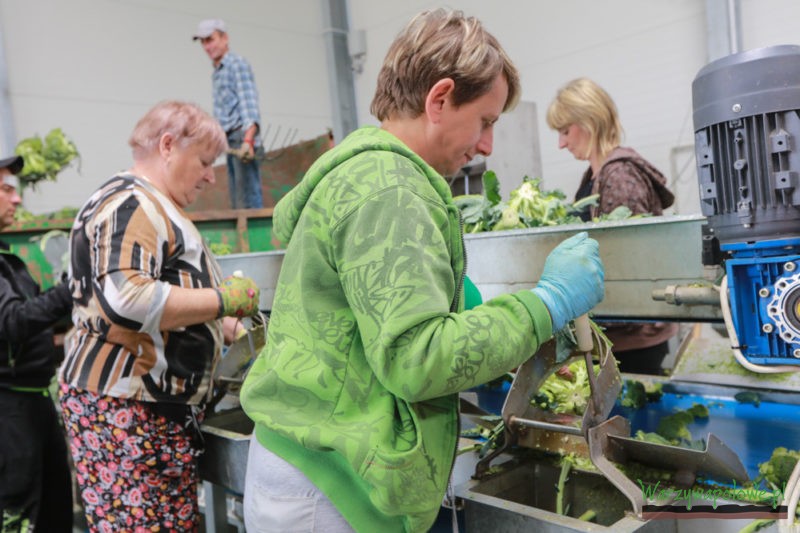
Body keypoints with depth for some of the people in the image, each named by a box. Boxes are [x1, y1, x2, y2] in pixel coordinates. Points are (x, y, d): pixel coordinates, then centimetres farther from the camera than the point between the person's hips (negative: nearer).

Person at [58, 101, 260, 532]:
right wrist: (225, 299, -18)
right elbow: (126, 300, -27)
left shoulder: (155, 208, 20)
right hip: (125, 411, -10)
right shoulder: (129, 202, -12)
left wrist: (232, 328, 17)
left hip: (159, 408, 10)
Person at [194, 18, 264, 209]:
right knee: (235, 201, 7)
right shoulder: (216, 74, 23)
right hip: (230, 141, 9)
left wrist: (248, 140, -26)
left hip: (242, 136, -9)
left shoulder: (237, 64, -2)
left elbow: (249, 102, -14)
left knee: (248, 200, -14)